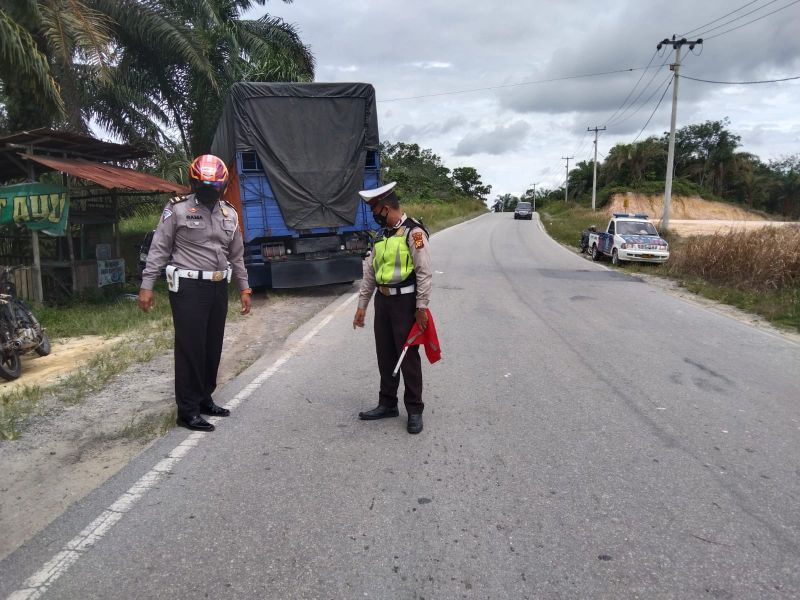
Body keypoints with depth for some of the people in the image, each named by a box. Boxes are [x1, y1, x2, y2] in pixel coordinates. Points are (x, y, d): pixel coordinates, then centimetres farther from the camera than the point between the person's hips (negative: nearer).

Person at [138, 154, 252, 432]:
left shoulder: (229, 213, 11)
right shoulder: (177, 209, -5)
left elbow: (236, 255, 17)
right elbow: (159, 250, -5)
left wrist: (244, 288, 15)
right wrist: (146, 286, -10)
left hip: (218, 287, 6)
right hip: (188, 288, -6)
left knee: (213, 347, 11)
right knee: (190, 348, -4)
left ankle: (204, 399, 26)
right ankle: (187, 410, 5)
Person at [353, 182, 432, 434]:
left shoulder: (414, 232, -12)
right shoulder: (382, 234, 12)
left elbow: (424, 273, -15)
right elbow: (370, 272, 14)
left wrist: (421, 308, -17)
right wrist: (362, 305, 14)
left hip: (405, 301, -7)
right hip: (382, 300, 7)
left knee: (408, 356, 1)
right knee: (385, 354, 14)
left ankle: (414, 410, 15)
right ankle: (387, 404, 28)